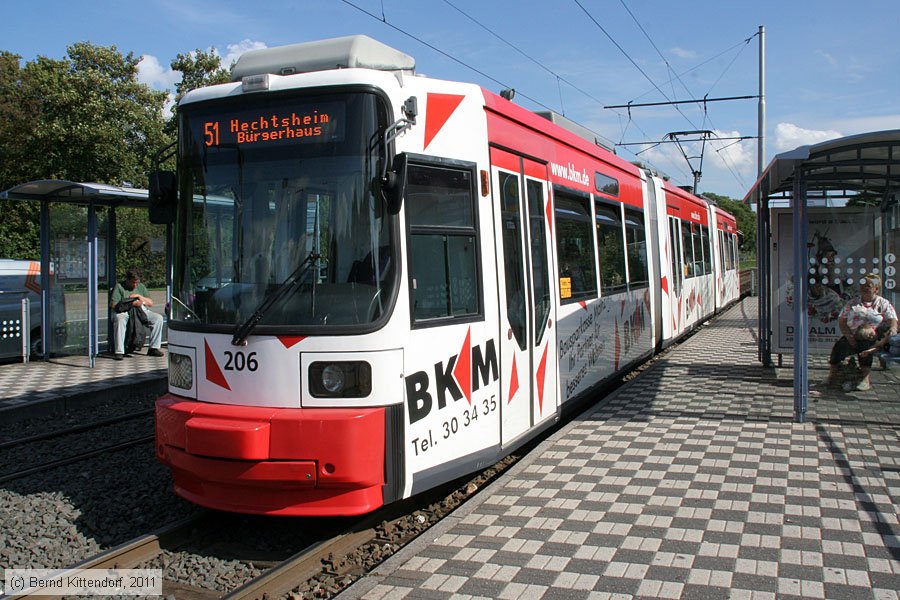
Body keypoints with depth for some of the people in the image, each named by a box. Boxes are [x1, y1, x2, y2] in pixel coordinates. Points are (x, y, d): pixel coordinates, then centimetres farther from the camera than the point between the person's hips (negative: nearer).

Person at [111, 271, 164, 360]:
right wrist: (131, 304, -16)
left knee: (158, 318, -18)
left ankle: (154, 348, -14)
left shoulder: (141, 286, 20)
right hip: (124, 312, -4)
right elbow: (114, 305, -8)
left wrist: (139, 296, -2)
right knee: (119, 319, -40)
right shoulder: (119, 287, 5)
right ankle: (119, 352, -40)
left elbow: (150, 303, 15)